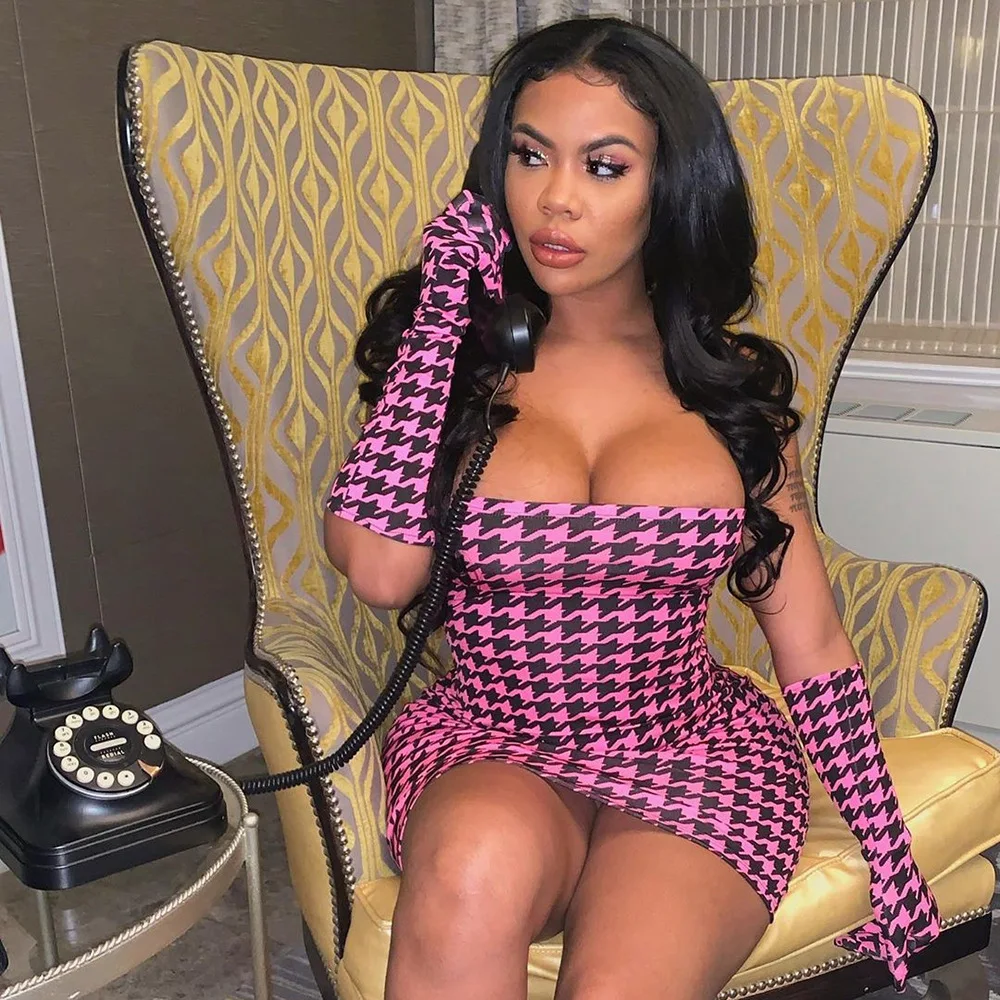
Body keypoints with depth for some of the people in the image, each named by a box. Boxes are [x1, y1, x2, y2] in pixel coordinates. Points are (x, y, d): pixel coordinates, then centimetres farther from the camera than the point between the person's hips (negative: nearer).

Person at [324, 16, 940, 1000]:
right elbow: (380, 569, -19)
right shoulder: (450, 350, -1)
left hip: (700, 751, 1)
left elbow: (813, 644, 4)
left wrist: (890, 859, 3)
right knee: (479, 863, -34)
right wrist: (441, 309, -13)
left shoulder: (731, 382, 1)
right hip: (489, 749, 0)